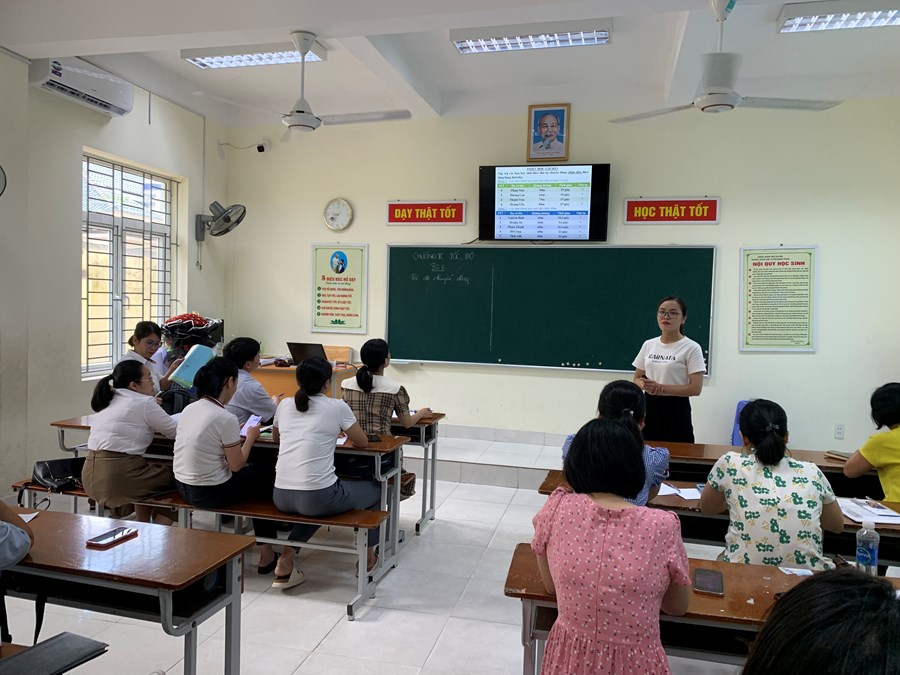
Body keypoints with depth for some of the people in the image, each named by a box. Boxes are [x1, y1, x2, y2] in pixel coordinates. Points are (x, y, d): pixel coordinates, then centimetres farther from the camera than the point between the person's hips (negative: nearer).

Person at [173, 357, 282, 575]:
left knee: (250, 470, 27)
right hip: (210, 493, -7)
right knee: (264, 473, 17)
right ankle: (267, 553, 26)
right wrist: (250, 437, 0)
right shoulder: (226, 419, -22)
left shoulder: (189, 409, 1)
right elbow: (236, 464, -13)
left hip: (183, 486, 8)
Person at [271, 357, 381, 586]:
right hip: (318, 497, -5)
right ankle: (368, 557, 34)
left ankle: (287, 556, 20)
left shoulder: (285, 405, 8)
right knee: (375, 490, 21)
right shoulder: (337, 407, -5)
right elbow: (362, 442, 9)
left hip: (282, 496, 5)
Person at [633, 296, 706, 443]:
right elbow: (637, 379, 12)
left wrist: (661, 388, -21)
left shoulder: (691, 348, -8)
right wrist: (646, 385, -12)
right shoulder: (648, 345, 7)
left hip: (676, 409, -4)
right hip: (649, 407, 5)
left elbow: (695, 388, -13)